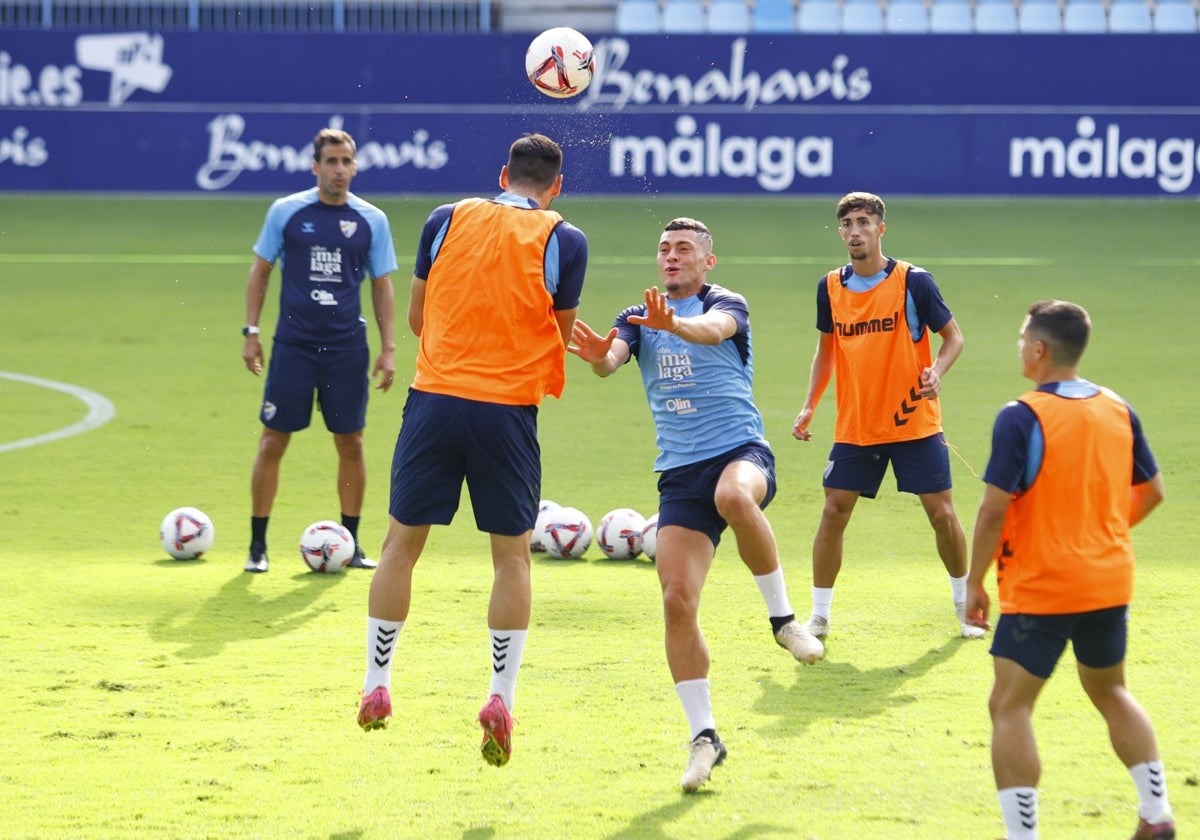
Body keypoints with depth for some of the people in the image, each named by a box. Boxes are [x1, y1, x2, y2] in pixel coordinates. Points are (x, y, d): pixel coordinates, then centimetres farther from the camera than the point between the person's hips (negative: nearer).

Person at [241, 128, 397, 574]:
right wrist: (251, 331, 1)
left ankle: (350, 542, 17)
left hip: (347, 349, 1)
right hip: (292, 347, -1)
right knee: (272, 442, -1)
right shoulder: (286, 212, 0)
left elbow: (381, 285, 9)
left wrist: (388, 348, 4)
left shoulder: (371, 220, 3)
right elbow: (260, 270, 7)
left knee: (351, 444, 5)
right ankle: (257, 545, 7)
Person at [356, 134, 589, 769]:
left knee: (402, 541, 12)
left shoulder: (447, 220, 4)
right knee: (512, 553, 8)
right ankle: (501, 694, -1)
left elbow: (416, 317, 12)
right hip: (508, 408, -2)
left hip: (434, 397, 2)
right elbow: (561, 333, 6)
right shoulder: (563, 240, -1)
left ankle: (376, 685, 14)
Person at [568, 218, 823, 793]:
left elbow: (714, 329, -23)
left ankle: (782, 616, -21)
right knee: (677, 601, -8)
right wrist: (598, 354, -32)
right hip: (679, 473, 4)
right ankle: (703, 736, 2)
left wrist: (674, 323, -45)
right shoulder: (637, 319, 13)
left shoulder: (726, 304, 1)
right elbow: (610, 358, -7)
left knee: (734, 495, -40)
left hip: (741, 450, -4)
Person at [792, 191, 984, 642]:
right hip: (854, 427, 3)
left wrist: (937, 371, -22)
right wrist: (809, 406, 7)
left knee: (941, 512, -1)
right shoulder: (830, 287, 3)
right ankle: (819, 617, 6)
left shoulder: (913, 281, -9)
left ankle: (965, 605, 18)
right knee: (834, 512, -3)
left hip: (915, 423, -3)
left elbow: (953, 337, -2)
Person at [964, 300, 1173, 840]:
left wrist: (974, 582, -8)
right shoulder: (1118, 411, 3)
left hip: (1039, 589, -7)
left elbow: (994, 509, -18)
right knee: (1109, 690, 25)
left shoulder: (1022, 418, -16)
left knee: (1010, 706, -1)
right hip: (1110, 583, 7)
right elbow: (1151, 492, 13)